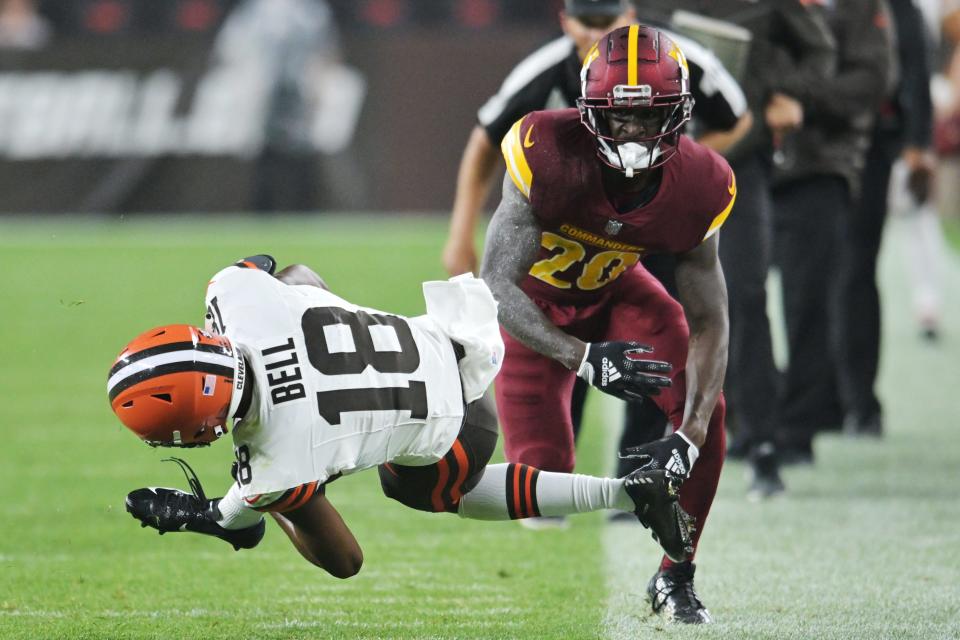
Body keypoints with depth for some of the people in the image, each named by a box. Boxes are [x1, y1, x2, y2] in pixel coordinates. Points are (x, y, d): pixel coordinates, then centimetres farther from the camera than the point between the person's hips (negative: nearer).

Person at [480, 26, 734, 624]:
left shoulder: (698, 188, -26)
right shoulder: (548, 157, -37)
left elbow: (709, 321, -18)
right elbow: (496, 286, -36)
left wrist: (690, 436, -31)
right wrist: (583, 358, -49)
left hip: (616, 289, 3)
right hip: (537, 300, -3)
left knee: (706, 413, -15)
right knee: (542, 465, -16)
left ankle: (675, 577, 5)